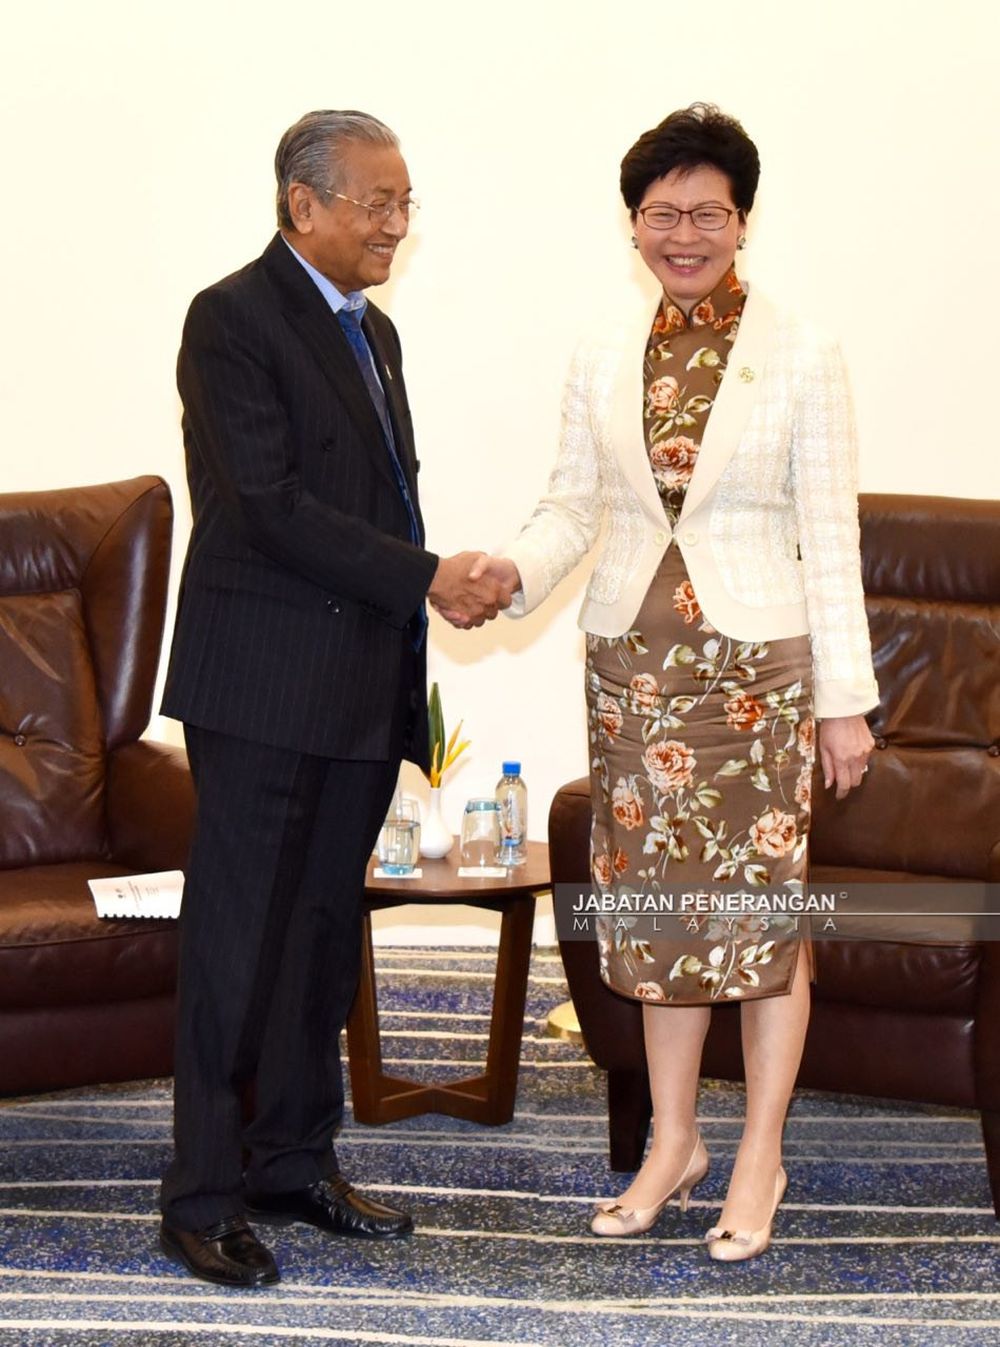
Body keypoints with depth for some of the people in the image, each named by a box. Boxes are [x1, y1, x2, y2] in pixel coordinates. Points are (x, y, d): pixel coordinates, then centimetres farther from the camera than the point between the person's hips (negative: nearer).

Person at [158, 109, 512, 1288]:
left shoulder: (373, 332, 17)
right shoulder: (233, 319, -9)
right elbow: (270, 505, -18)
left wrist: (403, 684, 14)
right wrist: (427, 578, -17)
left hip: (360, 694, 8)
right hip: (264, 688, -8)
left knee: (324, 933, 12)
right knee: (238, 940, -3)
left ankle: (294, 1162, 23)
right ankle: (201, 1198, 4)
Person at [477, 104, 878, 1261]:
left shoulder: (801, 358, -5)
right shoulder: (602, 359, 5)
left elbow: (830, 540, -5)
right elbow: (572, 505, 8)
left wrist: (846, 698, -6)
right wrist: (515, 569, -14)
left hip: (756, 660, -3)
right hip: (633, 657, 4)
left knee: (761, 901, 1)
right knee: (656, 896, 11)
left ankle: (760, 1159, 15)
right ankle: (673, 1143, 25)